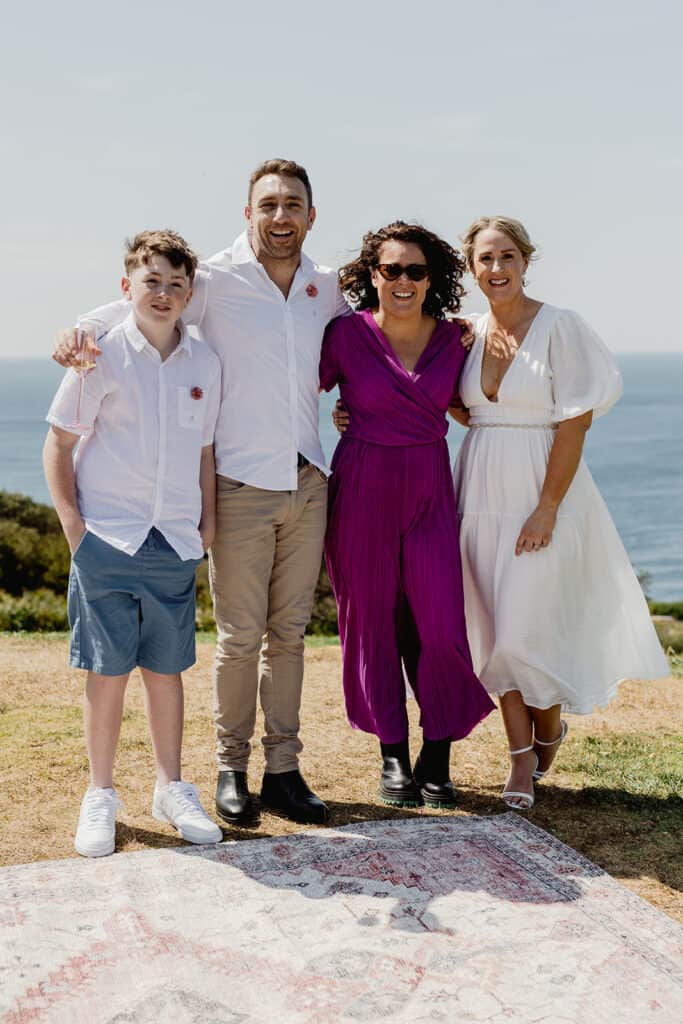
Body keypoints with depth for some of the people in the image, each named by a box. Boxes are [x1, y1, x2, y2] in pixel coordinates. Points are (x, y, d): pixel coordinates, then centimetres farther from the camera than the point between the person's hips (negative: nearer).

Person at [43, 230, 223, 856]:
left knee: (166, 668, 10)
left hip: (175, 541, 3)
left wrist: (208, 519, 12)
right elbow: (59, 441, -1)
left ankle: (171, 788, 24)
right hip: (107, 539, -3)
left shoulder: (204, 363, 7)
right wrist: (71, 519, -6)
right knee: (107, 670, 3)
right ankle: (100, 795, 17)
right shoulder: (103, 355, -4)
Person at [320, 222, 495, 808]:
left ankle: (437, 756, 12)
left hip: (430, 488, 2)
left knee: (439, 624, -4)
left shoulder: (452, 338, 4)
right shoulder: (348, 333, -5)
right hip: (363, 489, -2)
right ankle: (394, 754, 20)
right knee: (373, 622, 5)